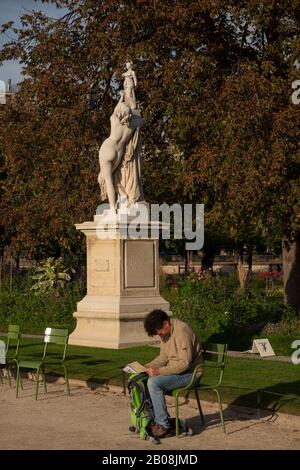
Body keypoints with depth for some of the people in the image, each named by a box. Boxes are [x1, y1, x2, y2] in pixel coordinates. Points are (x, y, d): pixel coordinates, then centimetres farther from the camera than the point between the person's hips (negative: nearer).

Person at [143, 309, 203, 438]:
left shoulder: (182, 331, -23)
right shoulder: (165, 333, 8)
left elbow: (184, 363, -27)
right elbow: (163, 357, 16)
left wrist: (159, 371, -27)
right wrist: (147, 367, 0)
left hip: (190, 373, -9)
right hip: (174, 370, 10)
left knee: (154, 382, -27)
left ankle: (163, 425, -19)